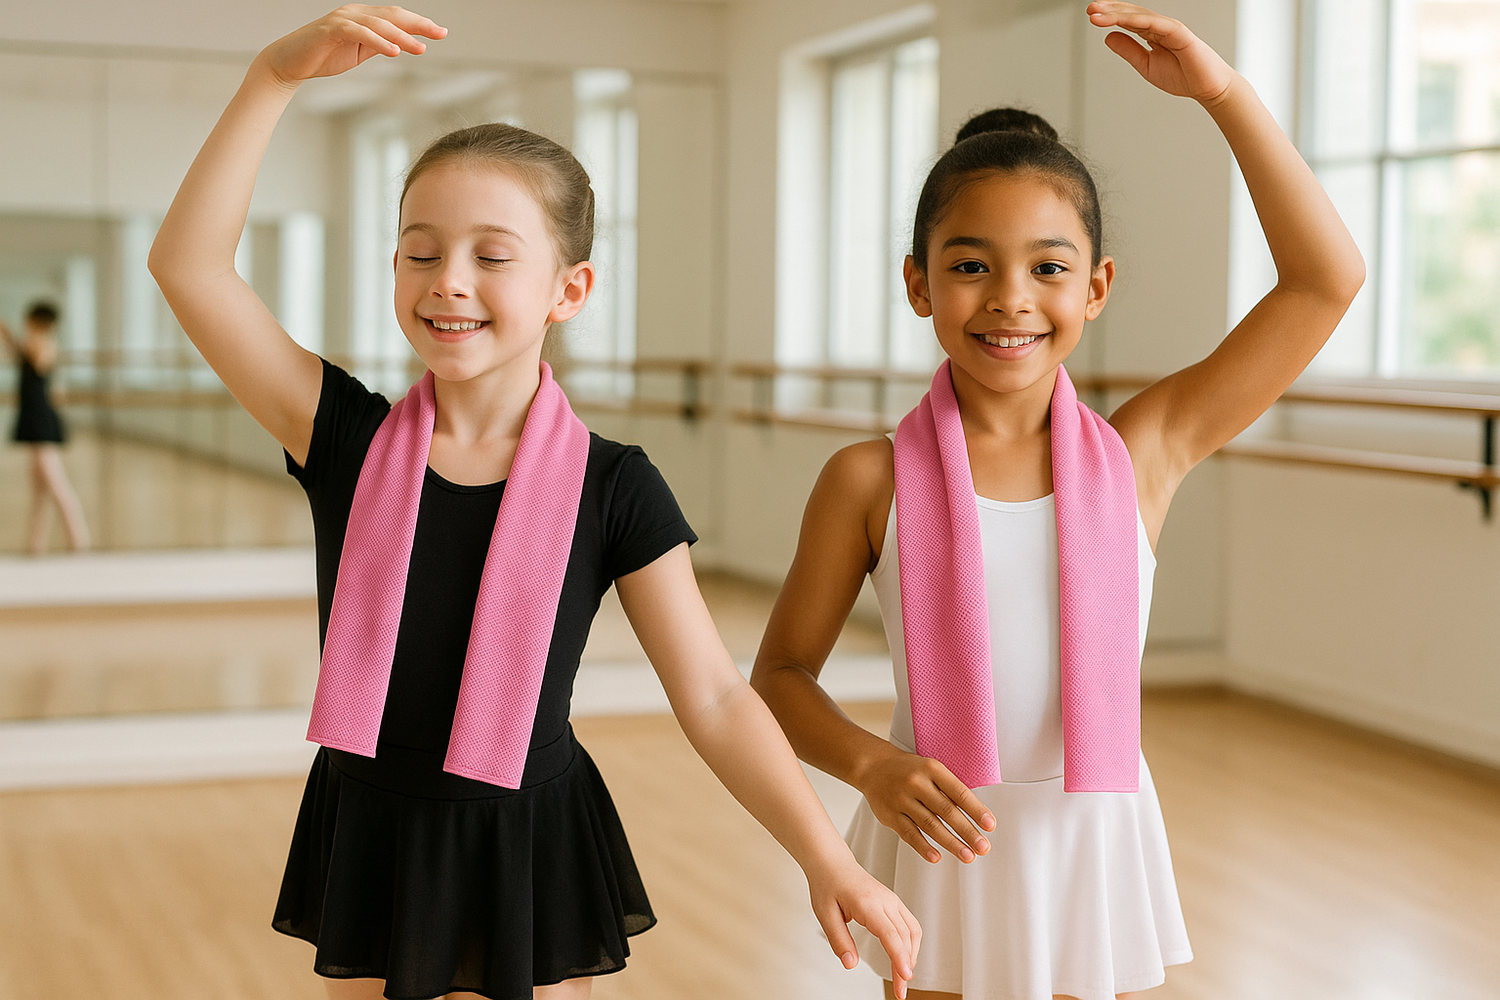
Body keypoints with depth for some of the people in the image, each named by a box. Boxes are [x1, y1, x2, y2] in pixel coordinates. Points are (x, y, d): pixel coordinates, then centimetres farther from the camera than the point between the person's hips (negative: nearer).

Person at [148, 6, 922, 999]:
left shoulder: (612, 489, -9)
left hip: (531, 849, -1)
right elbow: (190, 263, -13)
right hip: (371, 841, 2)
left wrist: (830, 864, -13)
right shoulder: (349, 441, -6)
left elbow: (714, 698, -7)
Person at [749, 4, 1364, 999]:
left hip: (1093, 847, 1)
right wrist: (873, 764, -19)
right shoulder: (873, 480, -7)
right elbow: (781, 674, 1)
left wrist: (1225, 92, -8)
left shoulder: (1140, 455, -4)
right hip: (943, 851, -1)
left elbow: (1326, 281, -5)